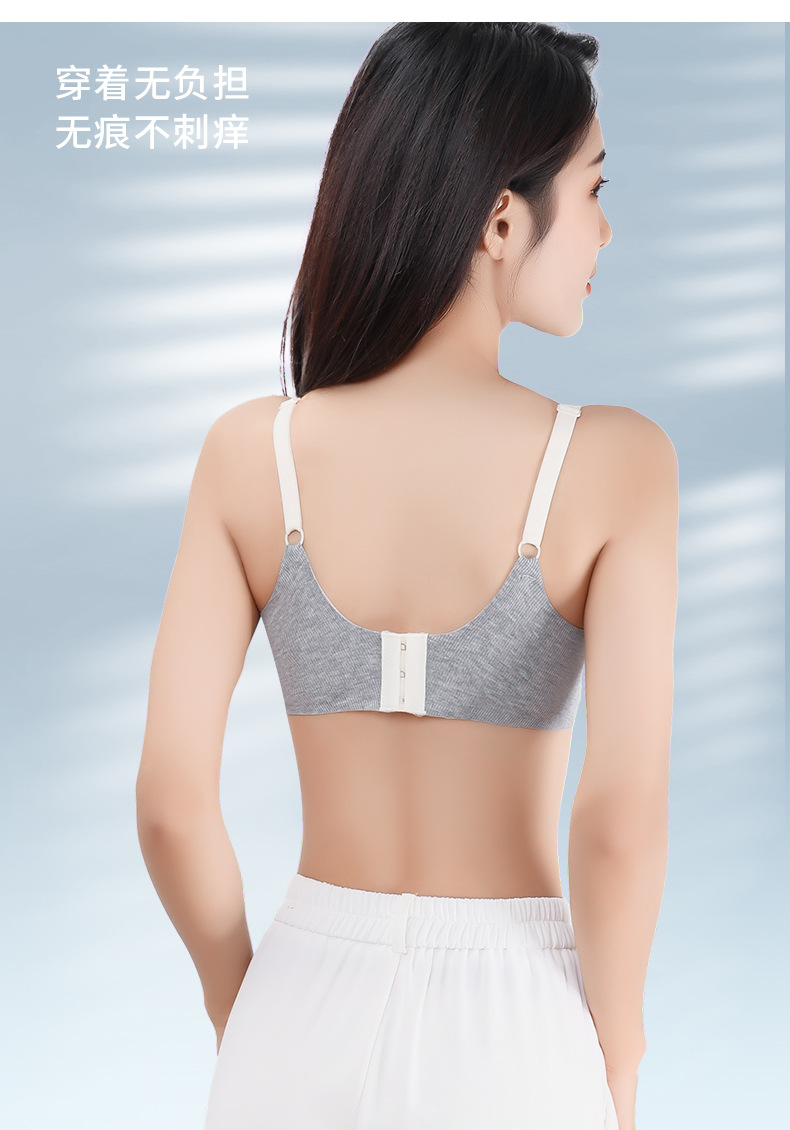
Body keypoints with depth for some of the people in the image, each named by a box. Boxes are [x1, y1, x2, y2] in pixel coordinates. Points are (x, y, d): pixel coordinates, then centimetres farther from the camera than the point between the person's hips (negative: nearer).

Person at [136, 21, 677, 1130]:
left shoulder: (249, 453, -8)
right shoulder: (614, 464, -14)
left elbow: (172, 802, -9)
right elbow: (623, 820, -20)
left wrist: (242, 1011, 8)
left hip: (307, 1014, 2)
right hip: (508, 1033, -2)